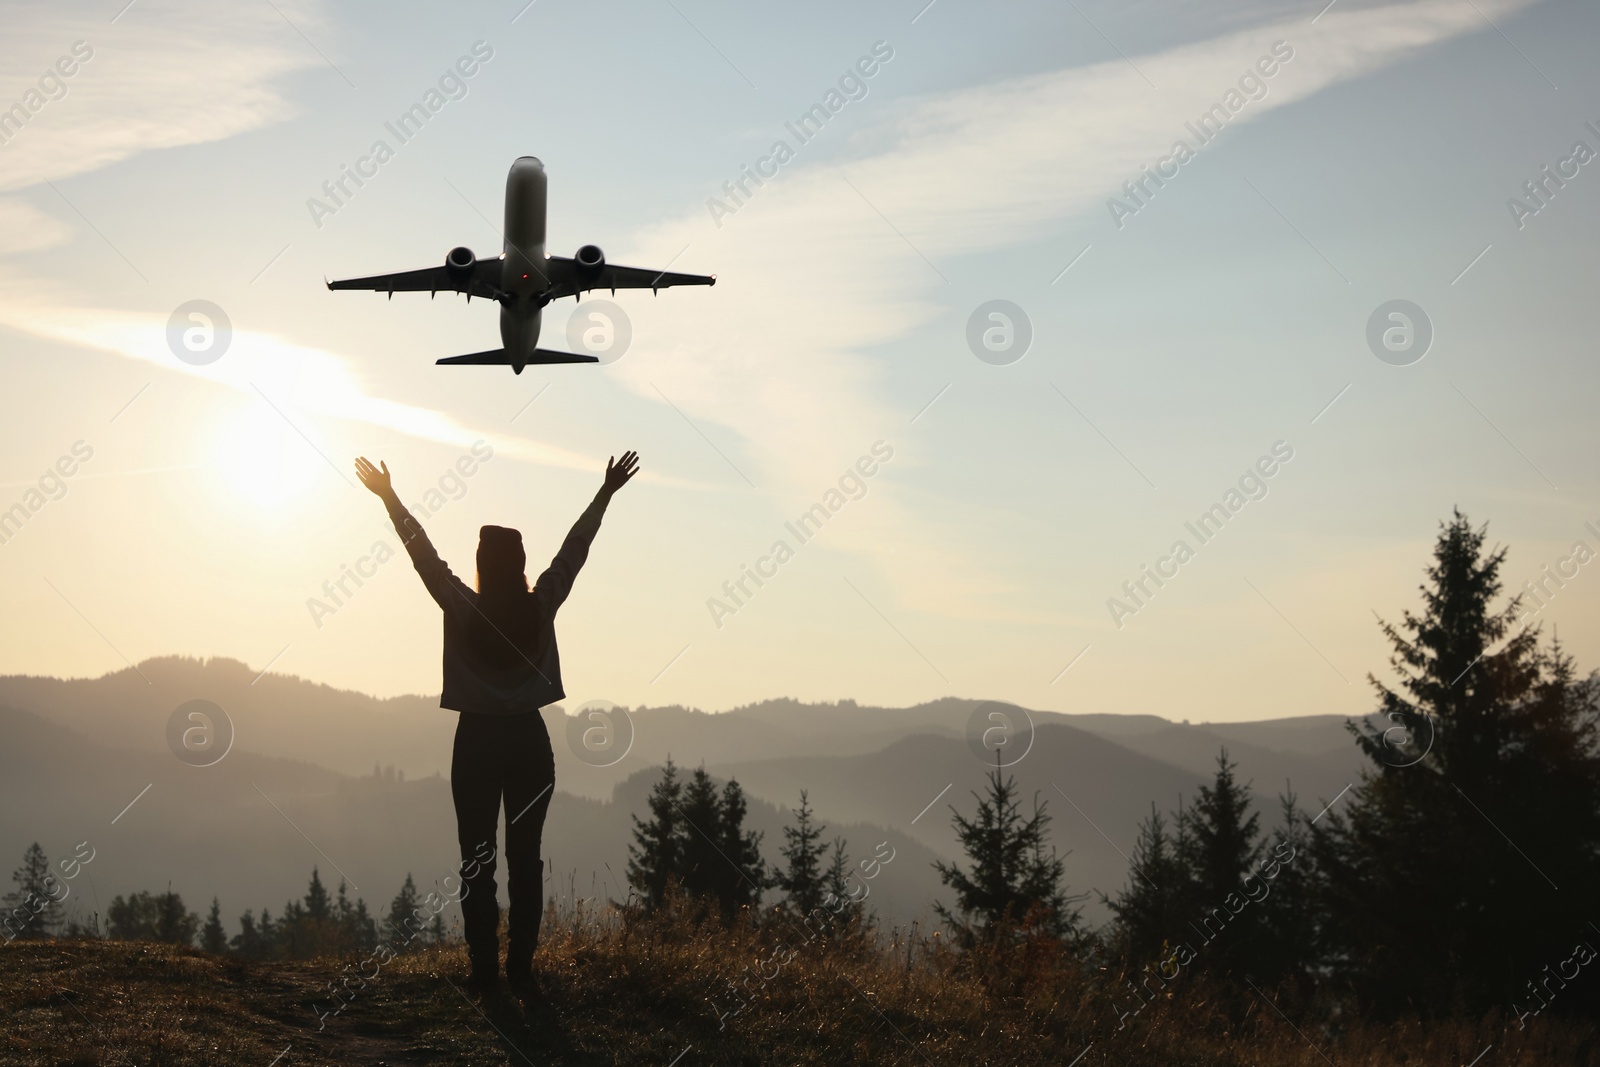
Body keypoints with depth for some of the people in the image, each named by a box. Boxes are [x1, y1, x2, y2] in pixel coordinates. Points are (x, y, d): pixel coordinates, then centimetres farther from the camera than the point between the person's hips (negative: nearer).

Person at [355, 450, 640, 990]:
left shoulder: (463, 609, -9)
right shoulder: (541, 606, -4)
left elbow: (423, 553, -2)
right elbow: (574, 549, 5)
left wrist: (389, 497, 7)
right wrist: (606, 493, 14)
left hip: (478, 742, -1)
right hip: (530, 741, 2)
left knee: (476, 860, 3)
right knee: (526, 858, 4)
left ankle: (484, 967, 0)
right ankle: (521, 965, 3)